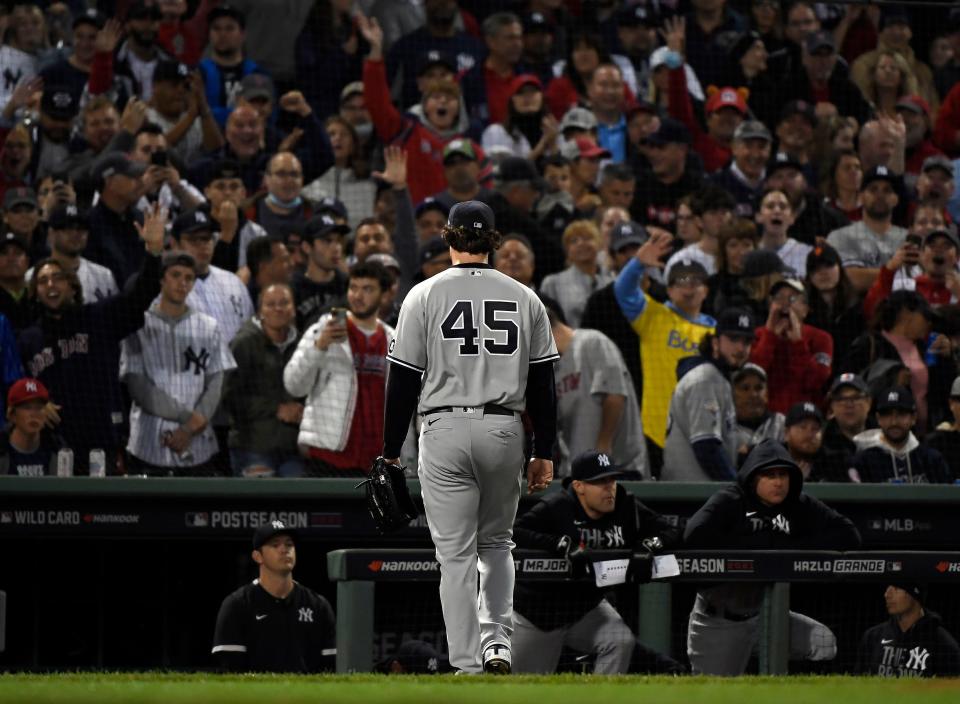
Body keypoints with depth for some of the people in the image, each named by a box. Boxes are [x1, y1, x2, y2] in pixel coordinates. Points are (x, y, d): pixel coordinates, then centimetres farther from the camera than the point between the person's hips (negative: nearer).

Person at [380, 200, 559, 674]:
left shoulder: (424, 296, -2)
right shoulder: (524, 298, 6)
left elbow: (404, 381, -2)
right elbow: (543, 383, 7)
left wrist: (390, 453, 4)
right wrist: (544, 453, 13)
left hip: (445, 432, -2)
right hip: (504, 432, 2)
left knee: (456, 555, 0)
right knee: (496, 543, 21)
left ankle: (467, 667, -3)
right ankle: (498, 643, 7)